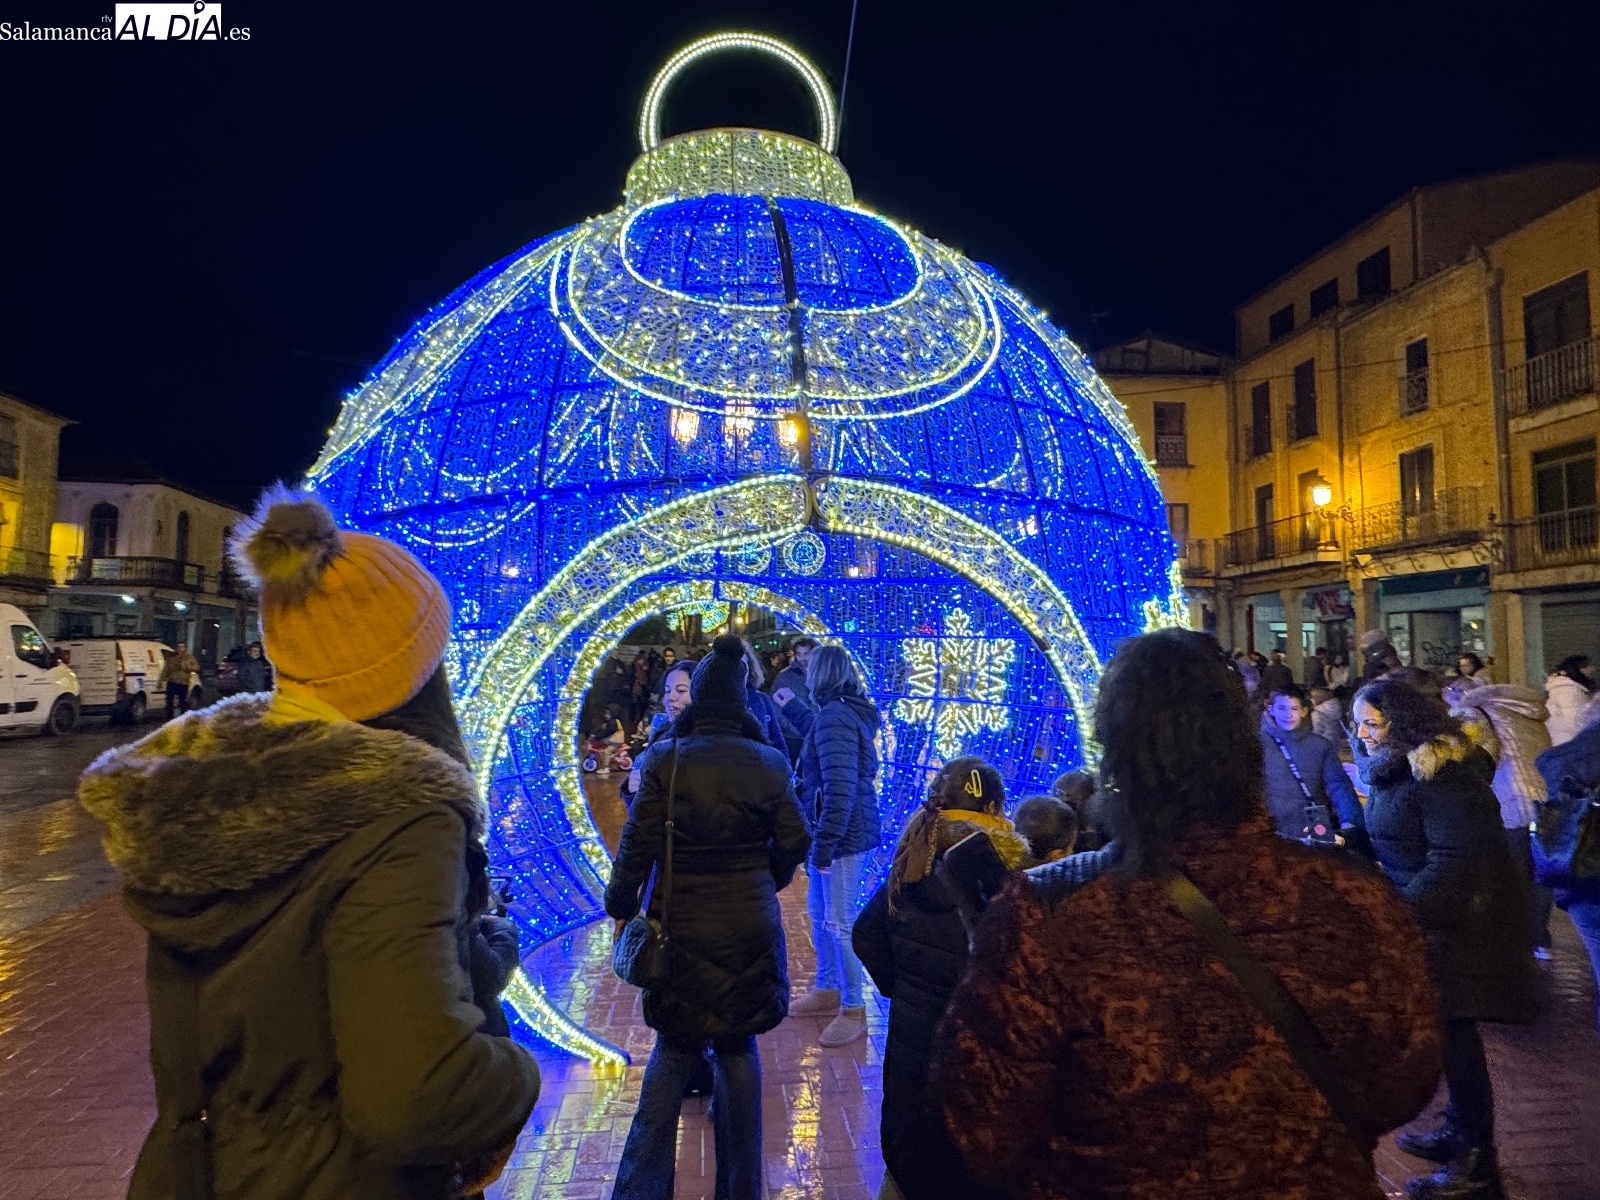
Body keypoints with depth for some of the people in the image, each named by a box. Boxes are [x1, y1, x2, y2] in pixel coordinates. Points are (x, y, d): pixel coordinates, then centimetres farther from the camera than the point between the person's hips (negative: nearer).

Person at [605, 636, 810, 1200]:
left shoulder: (665, 760, -10)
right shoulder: (768, 763, -4)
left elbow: (638, 844, -10)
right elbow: (794, 842, -1)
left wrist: (621, 906, 3)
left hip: (683, 928, -1)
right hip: (749, 929, 1)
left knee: (673, 1050, 14)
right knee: (738, 1048, 15)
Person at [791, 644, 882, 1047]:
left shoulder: (834, 719, -20)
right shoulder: (844, 712, 9)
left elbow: (840, 788, -27)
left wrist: (824, 843, -23)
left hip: (844, 832, -10)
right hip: (831, 830, 10)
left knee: (839, 921, 0)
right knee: (819, 909, 21)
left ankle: (854, 1011, 13)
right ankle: (828, 991, 35)